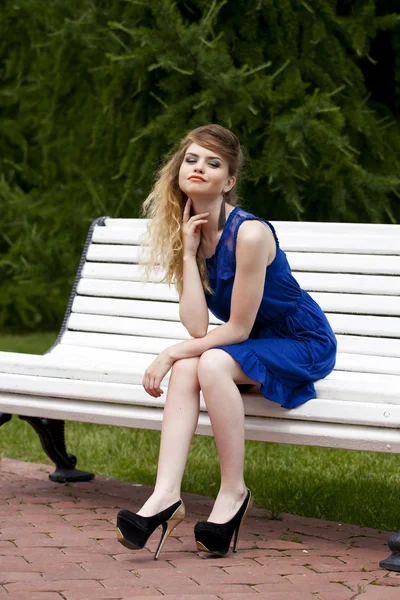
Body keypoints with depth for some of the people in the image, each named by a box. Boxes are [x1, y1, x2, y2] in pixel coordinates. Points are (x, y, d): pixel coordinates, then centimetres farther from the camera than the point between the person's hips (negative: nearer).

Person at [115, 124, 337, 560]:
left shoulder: (249, 233, -25)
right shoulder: (189, 232, -3)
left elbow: (237, 328, -19)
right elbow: (197, 327, -14)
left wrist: (171, 354, -18)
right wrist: (188, 251, -16)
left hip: (303, 345, -6)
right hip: (251, 347, 6)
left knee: (212, 363, -31)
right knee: (186, 367, -23)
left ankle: (233, 492, -18)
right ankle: (166, 496, -33)